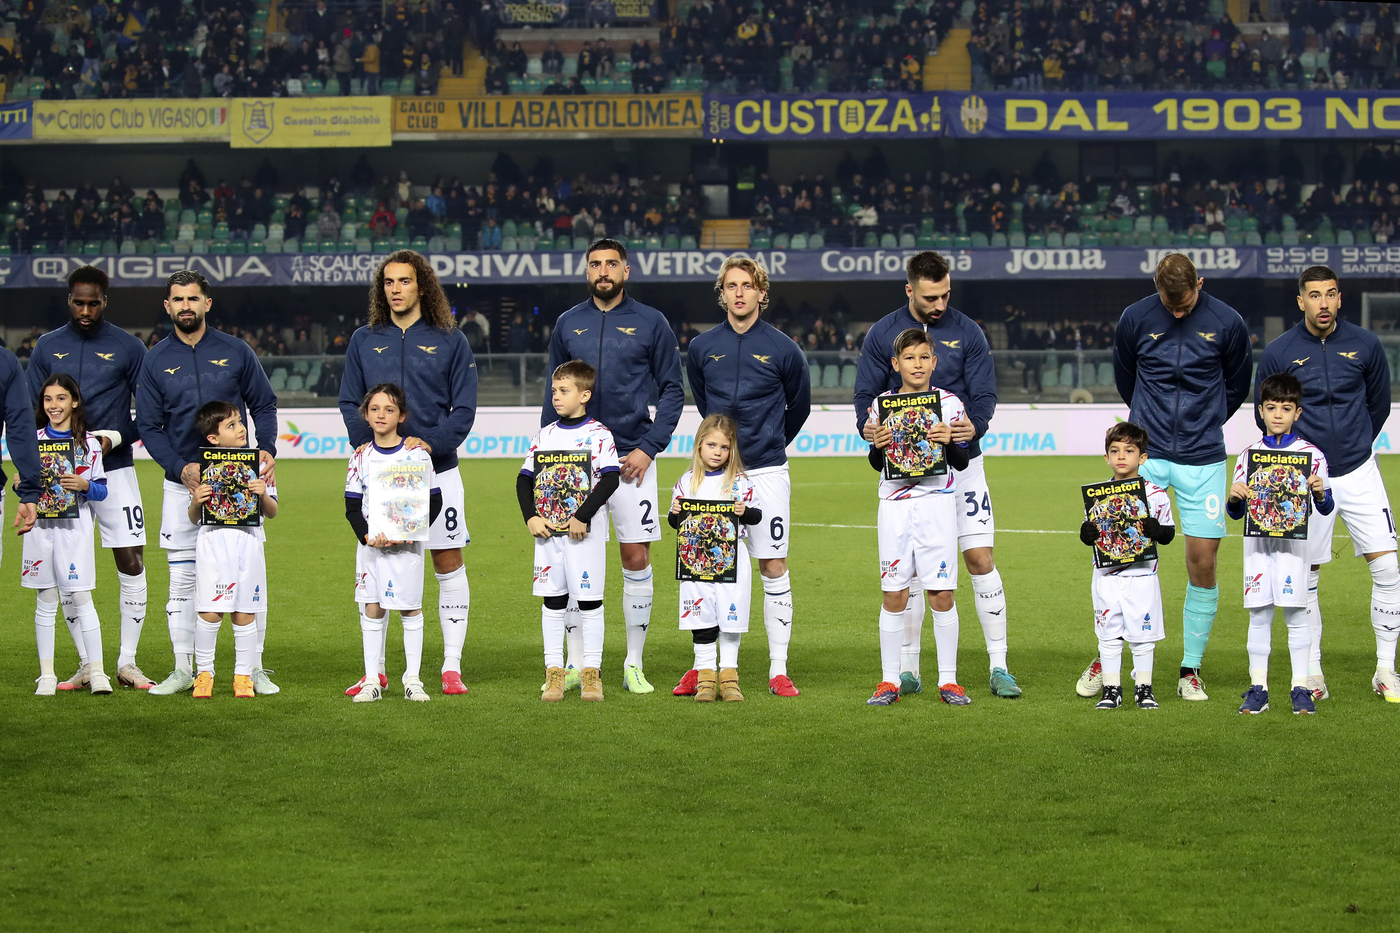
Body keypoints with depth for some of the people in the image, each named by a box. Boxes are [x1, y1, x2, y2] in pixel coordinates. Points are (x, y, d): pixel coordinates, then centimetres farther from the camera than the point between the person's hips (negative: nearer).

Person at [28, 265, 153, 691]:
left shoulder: (127, 347, 3)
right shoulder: (47, 347, 9)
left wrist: (115, 438, -12)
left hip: (114, 470, -2)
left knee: (131, 563, -7)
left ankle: (127, 662, -1)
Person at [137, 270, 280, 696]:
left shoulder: (235, 352, 5)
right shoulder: (155, 360, 6)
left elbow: (264, 405, 10)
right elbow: (148, 425, 5)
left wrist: (266, 449, -8)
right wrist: (181, 468, -10)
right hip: (181, 483, 1)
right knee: (182, 577, 1)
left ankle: (254, 669, 3)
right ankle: (183, 669, 8)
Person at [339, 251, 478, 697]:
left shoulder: (449, 342, 4)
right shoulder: (364, 341, 10)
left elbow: (464, 408, 0)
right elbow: (350, 403, 9)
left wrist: (431, 441, -16)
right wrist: (367, 443, -9)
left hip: (437, 471, -2)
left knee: (448, 564, 0)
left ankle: (452, 667, 7)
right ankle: (376, 670, 9)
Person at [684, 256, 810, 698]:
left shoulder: (782, 348, -2)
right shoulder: (702, 347, 4)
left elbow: (800, 406, 14)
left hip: (767, 472, -2)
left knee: (774, 568, -1)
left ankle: (778, 670, 3)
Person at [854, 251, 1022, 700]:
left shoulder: (967, 332, 2)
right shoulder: (882, 334, 3)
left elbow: (984, 393, -1)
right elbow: (867, 394, 4)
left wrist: (974, 425, -23)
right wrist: (868, 425, -19)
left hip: (960, 462, -1)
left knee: (980, 558, -6)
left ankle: (999, 667, 0)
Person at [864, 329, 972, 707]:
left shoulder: (949, 403, 3)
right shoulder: (883, 404, 6)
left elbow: (962, 462, 4)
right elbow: (876, 464, 10)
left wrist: (948, 442, -16)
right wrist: (878, 446, -11)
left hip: (937, 502, -1)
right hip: (895, 503, 1)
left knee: (942, 593, -3)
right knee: (894, 594, 1)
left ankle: (948, 680, 4)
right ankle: (890, 680, 8)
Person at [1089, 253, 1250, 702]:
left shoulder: (1227, 323, -3)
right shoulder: (1134, 319, -2)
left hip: (1203, 459, 0)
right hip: (1145, 454, 0)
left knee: (1203, 561, -2)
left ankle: (1191, 670, 9)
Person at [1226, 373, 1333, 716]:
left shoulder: (1310, 454, 3)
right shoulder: (1248, 454, 9)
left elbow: (1325, 508, 1)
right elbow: (1236, 513, 11)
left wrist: (1320, 493, -20)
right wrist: (1234, 498, -11)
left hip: (1293, 541, -2)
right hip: (1257, 542, 2)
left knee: (1295, 614, -3)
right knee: (1258, 615, 2)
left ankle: (1300, 688, 2)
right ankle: (1258, 688, 7)